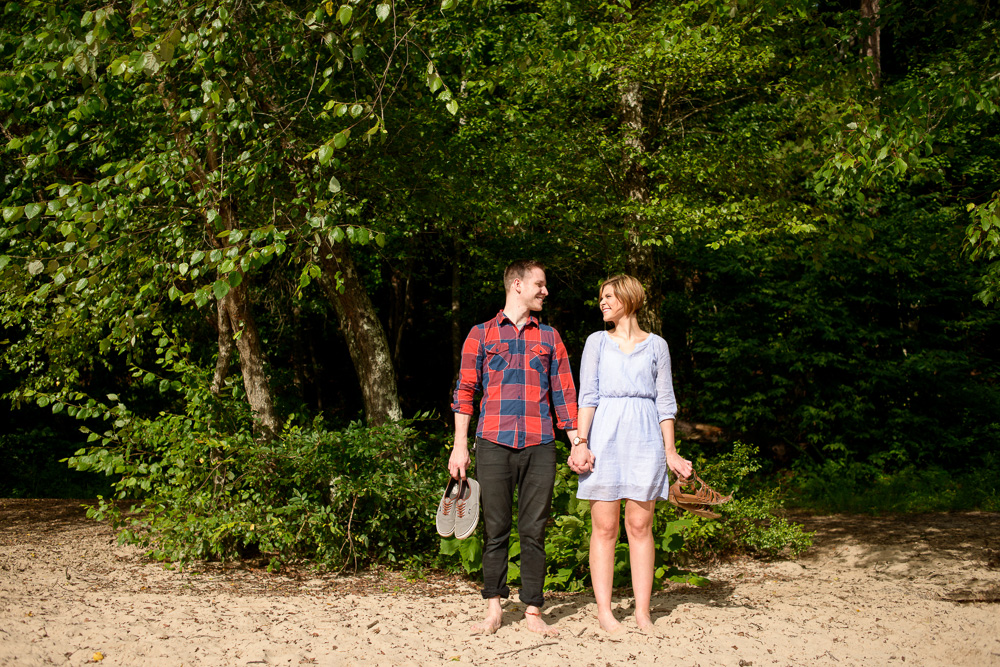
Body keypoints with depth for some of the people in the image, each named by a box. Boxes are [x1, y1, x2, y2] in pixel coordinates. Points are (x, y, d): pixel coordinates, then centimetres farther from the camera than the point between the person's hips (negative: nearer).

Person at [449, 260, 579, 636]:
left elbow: (563, 393, 15)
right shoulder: (481, 334, 9)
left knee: (534, 531, 1)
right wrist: (460, 446, -1)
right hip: (494, 443, -2)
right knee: (496, 530, 1)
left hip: (540, 447, 2)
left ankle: (533, 611, 7)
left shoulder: (549, 337, 16)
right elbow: (465, 391, 6)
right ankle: (494, 609, 9)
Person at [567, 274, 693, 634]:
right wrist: (581, 442, -8)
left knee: (640, 526, -1)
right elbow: (588, 395, 4)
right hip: (605, 436, 0)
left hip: (645, 437, 0)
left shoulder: (656, 345, 11)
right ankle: (604, 611, 2)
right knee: (605, 527, -2)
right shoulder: (597, 342, 11)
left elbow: (665, 401, 11)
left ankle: (643, 612, 4)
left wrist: (670, 450, 5)